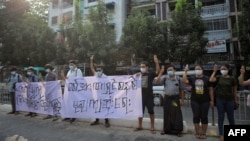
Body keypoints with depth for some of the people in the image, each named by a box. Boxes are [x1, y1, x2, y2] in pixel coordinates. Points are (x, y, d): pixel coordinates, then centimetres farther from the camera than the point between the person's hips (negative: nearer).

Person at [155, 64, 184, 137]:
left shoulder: (178, 78, 2)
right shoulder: (165, 77, 1)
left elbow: (181, 90, 6)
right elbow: (157, 81, -17)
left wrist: (182, 99, 3)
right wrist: (161, 72, -22)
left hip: (175, 98, -1)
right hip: (167, 98, 1)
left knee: (177, 114, 0)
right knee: (167, 114, 10)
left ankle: (178, 131, 13)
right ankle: (166, 129, 24)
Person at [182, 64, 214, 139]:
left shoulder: (207, 78, 1)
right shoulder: (192, 78, 3)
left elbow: (211, 90, 3)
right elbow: (184, 81, -14)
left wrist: (212, 100, -1)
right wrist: (185, 71, -12)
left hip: (205, 101, 0)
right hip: (195, 101, 1)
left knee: (204, 117, 7)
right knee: (196, 116, 6)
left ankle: (204, 133, 22)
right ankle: (197, 133, 20)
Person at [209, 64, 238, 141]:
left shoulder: (232, 79, -1)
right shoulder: (218, 78, 1)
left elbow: (234, 90, 5)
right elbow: (211, 80, -19)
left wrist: (236, 100, 6)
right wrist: (214, 71, -12)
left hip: (230, 100, 0)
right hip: (220, 100, 1)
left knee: (231, 117, 10)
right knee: (220, 117, 6)